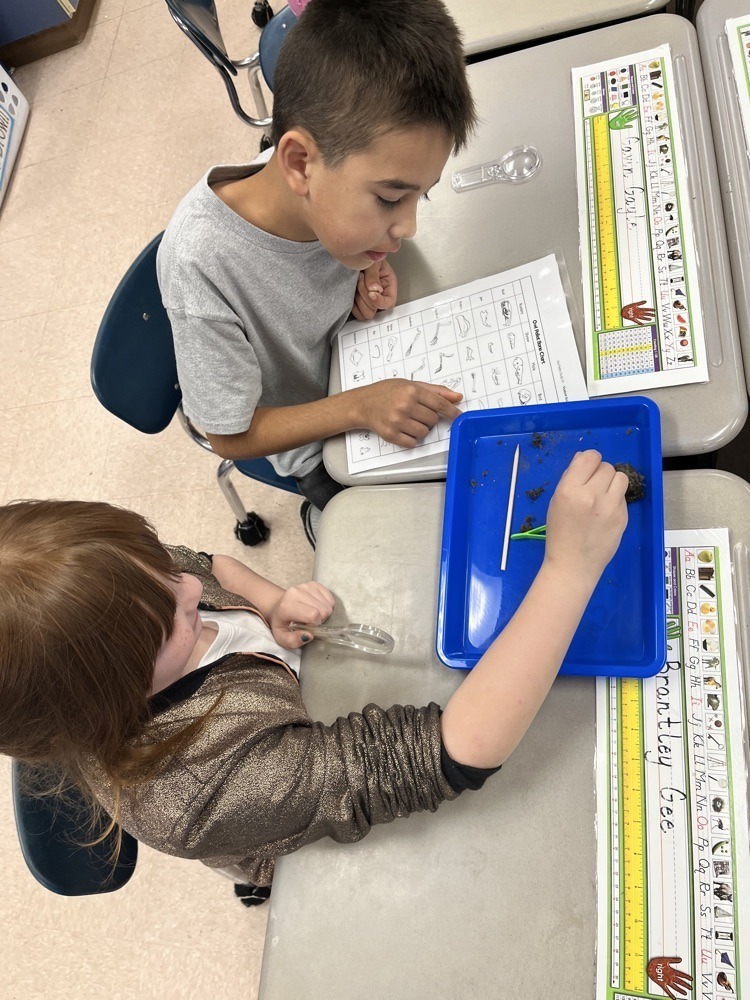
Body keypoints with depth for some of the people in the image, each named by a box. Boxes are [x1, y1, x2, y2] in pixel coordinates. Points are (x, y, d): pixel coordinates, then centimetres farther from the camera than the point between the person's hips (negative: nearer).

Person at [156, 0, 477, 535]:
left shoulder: (328, 185, -24)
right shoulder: (200, 265, -37)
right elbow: (233, 436, -23)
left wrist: (370, 271, -19)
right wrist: (360, 407, -33)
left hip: (366, 360, 5)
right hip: (312, 436, -4)